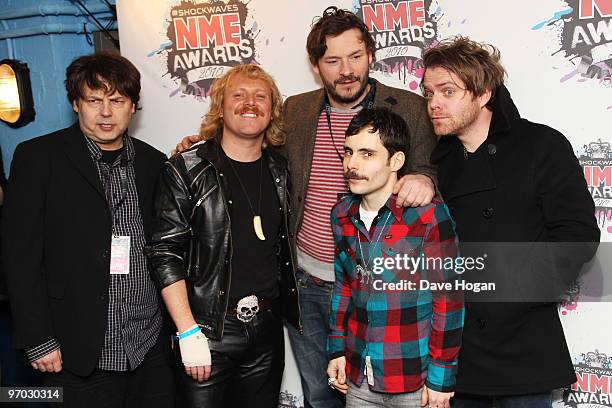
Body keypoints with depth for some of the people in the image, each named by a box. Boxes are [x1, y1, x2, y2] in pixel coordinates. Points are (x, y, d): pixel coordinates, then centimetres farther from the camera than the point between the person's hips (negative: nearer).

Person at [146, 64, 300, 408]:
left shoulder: (280, 171, 6)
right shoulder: (187, 171, -7)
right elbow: (166, 253, -10)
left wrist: (288, 309, 7)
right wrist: (188, 333, -14)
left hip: (267, 328, 4)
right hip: (208, 331, -4)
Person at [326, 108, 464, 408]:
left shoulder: (427, 215, -15)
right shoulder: (342, 215, 2)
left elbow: (448, 299, -12)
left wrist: (441, 378, -11)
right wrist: (337, 350, 11)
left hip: (416, 382, -5)